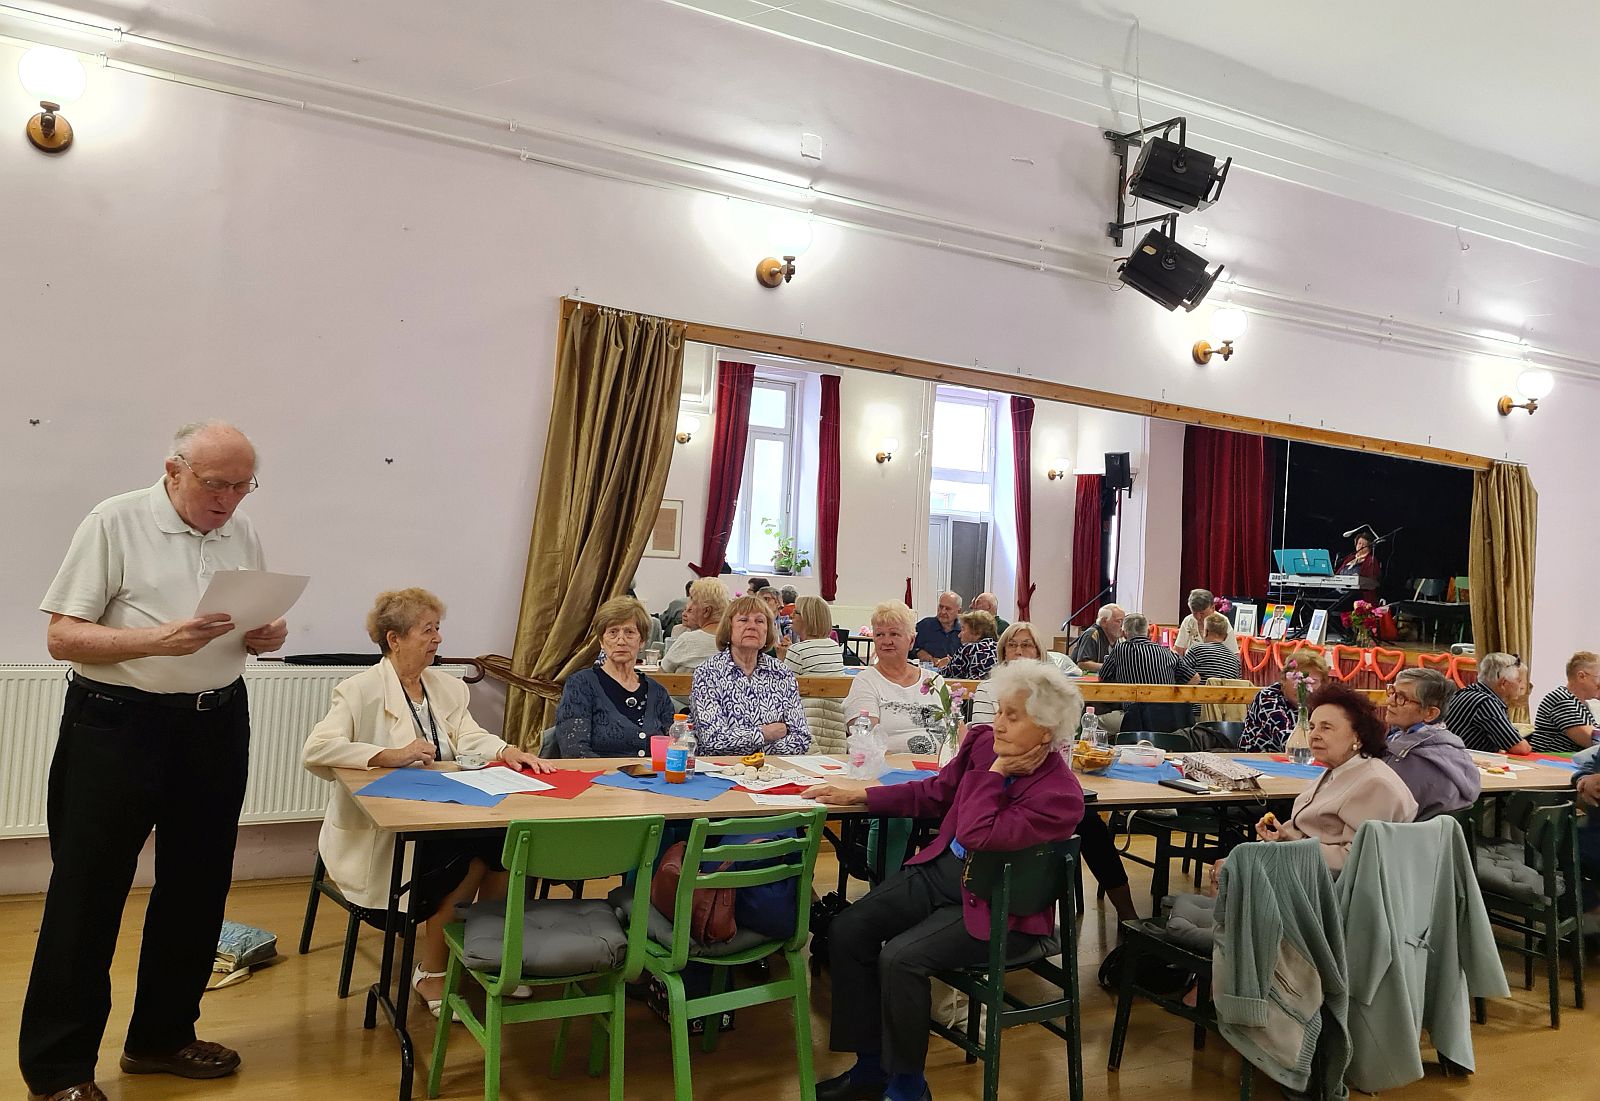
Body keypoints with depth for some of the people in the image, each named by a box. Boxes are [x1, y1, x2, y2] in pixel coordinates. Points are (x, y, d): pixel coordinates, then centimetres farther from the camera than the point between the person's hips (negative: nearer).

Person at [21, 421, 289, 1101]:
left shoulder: (242, 533, 8)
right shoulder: (115, 523, -8)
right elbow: (62, 637, -11)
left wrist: (266, 635, -7)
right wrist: (157, 641, -25)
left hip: (215, 726, 6)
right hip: (118, 725, -5)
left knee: (196, 890, 13)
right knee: (87, 897, 2)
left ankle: (162, 1037, 30)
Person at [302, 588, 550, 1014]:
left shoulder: (448, 687, 13)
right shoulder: (361, 690, -7)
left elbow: (471, 738, -1)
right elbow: (315, 750, -20)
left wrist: (507, 751, -23)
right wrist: (391, 755, -30)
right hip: (378, 831, -6)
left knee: (506, 842, -20)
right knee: (470, 859, -25)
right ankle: (430, 971, -3)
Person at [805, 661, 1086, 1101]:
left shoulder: (1060, 794, -22)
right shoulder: (983, 742, -4)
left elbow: (976, 837, -30)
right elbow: (933, 794, 11)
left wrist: (996, 772, -22)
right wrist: (860, 795, 6)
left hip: (994, 907, -7)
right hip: (939, 870, 7)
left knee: (901, 958, -24)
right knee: (847, 930, -6)